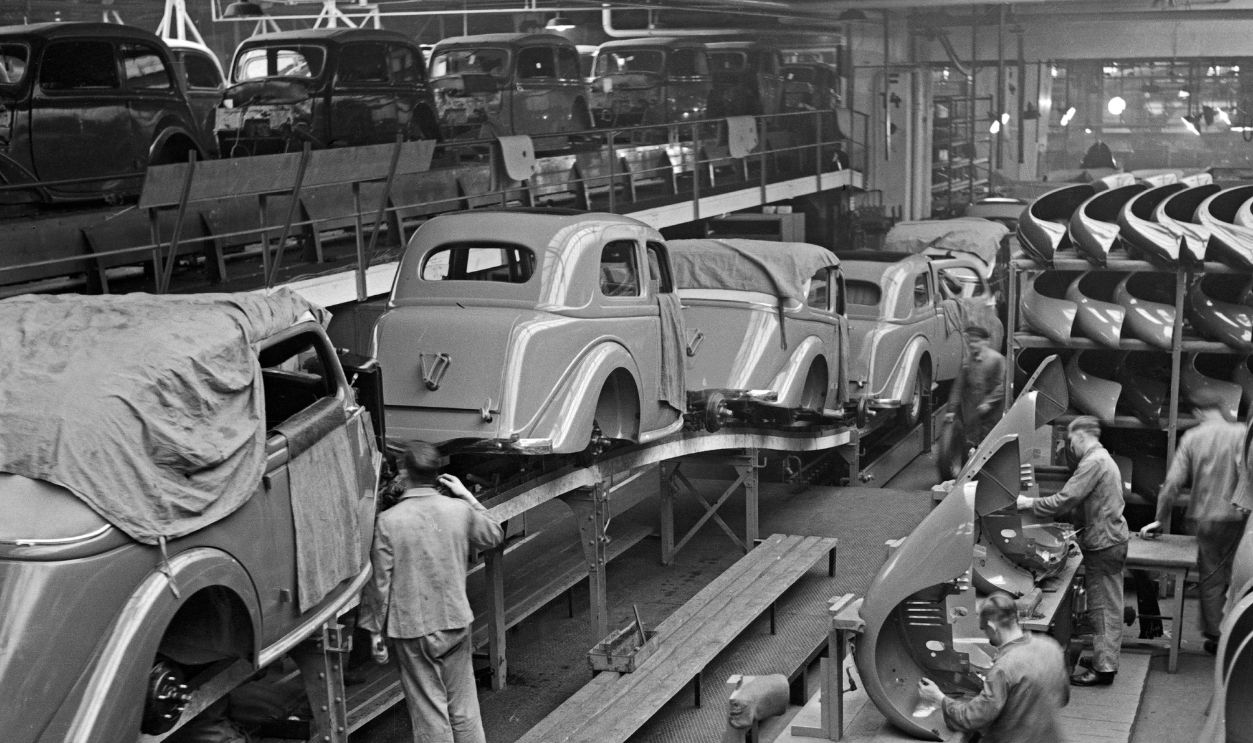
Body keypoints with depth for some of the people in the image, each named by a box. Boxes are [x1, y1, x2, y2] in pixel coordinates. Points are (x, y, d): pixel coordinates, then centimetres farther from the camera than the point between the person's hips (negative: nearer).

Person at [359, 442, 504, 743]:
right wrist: (467, 496, 16)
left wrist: (375, 630, 0)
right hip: (456, 622, 3)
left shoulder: (388, 521, -14)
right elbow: (494, 535, 14)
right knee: (463, 706, 16)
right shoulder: (460, 510, -6)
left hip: (411, 629, -3)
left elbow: (379, 582, -10)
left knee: (429, 710, 7)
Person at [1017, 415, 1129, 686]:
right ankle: (1105, 660, 23)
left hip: (1102, 544, -10)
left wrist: (1029, 503, -13)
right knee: (1109, 606, 15)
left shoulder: (1093, 462, -19)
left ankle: (1103, 669, 0)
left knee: (1102, 608, -5)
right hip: (1113, 538, 10)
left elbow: (1065, 500, -22)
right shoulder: (1104, 458, 15)